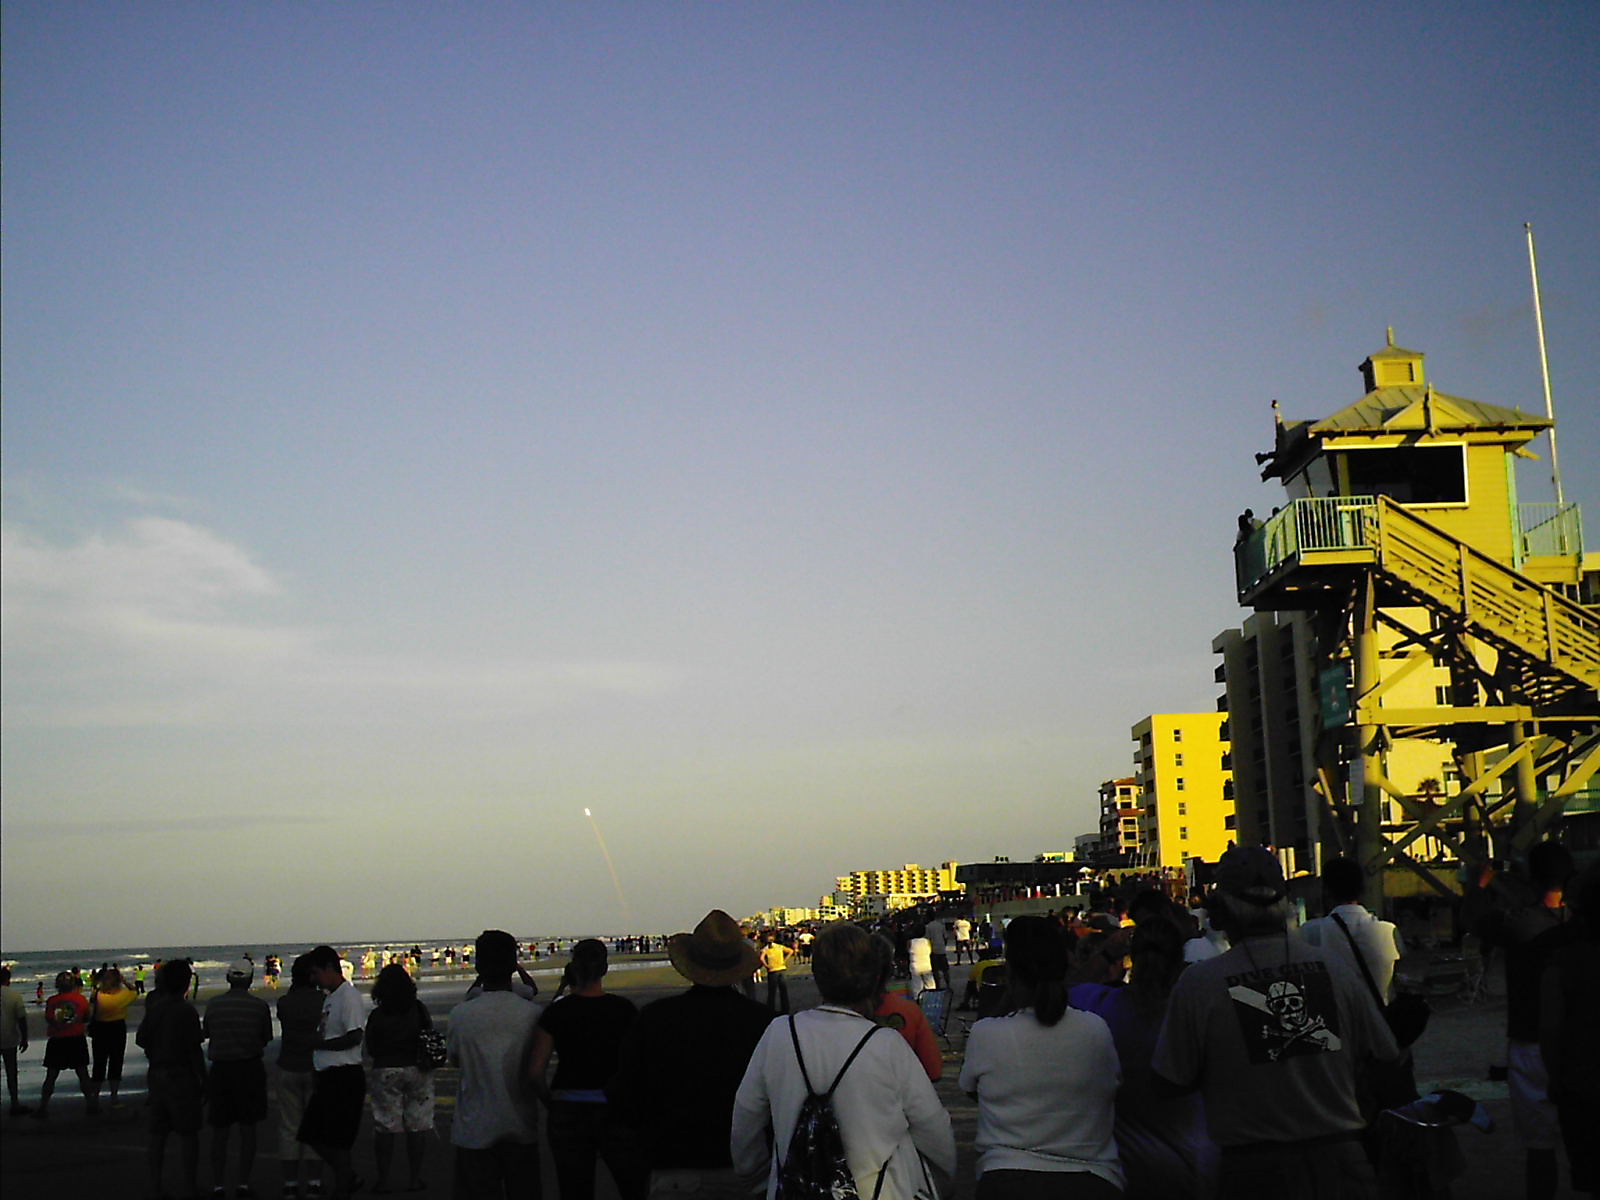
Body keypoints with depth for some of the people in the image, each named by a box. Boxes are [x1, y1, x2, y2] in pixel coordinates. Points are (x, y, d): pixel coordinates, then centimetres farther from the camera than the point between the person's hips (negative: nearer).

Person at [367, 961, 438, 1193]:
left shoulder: (377, 1016, -6)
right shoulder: (419, 1010, -4)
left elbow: (370, 1049, 2)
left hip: (385, 1072, -1)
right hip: (417, 1070, 1)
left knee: (384, 1128, 5)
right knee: (417, 1126, 6)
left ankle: (383, 1180, 7)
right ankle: (415, 1178, 8)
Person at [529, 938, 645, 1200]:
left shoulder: (557, 1011, -3)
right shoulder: (623, 1008, -5)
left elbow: (535, 1073, -5)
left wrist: (552, 1106, 10)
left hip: (568, 1114, 1)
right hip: (616, 1110, -1)